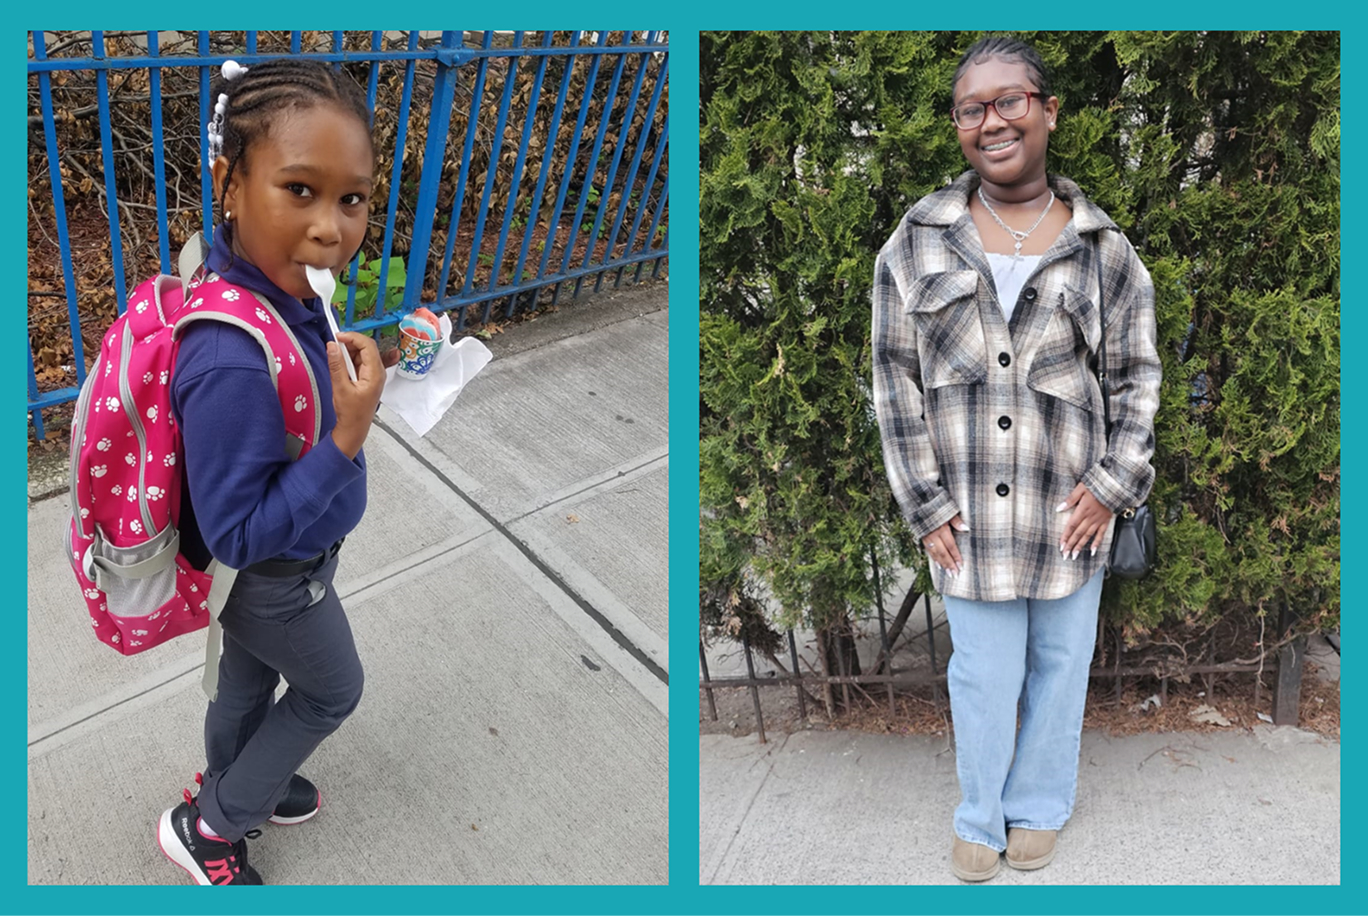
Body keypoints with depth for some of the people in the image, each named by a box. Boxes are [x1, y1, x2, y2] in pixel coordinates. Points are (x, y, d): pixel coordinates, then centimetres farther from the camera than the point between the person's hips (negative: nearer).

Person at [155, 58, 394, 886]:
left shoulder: (282, 279, -14)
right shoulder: (232, 364, -40)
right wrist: (347, 437, -38)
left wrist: (362, 371, -9)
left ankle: (233, 791, 59)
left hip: (274, 566, 7)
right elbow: (236, 533, -30)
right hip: (274, 579, -7)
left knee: (249, 677, 30)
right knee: (334, 691, 19)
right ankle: (210, 826, 39)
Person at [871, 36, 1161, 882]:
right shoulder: (917, 242, -2)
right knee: (983, 673, 10)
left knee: (1060, 666, 15)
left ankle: (1039, 807, 39)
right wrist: (926, 505, -4)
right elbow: (895, 379, -1)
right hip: (968, 511, 0)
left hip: (1070, 506, 1)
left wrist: (1112, 486, -3)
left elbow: (1139, 375, 6)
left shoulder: (1101, 248, -1)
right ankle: (982, 817, 34)